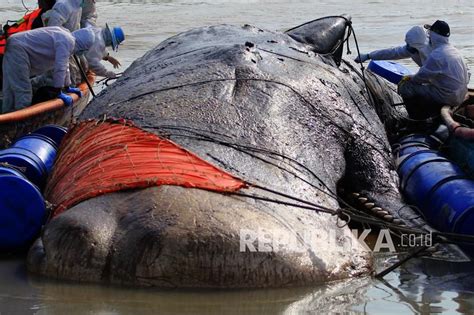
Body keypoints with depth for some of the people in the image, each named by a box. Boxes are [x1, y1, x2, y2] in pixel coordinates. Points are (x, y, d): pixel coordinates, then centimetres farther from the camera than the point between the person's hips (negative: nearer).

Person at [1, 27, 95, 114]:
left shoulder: (65, 37, 17)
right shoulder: (67, 41, -16)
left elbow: (64, 65, 26)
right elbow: (60, 67, -19)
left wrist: (68, 88, 32)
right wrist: (59, 93, -13)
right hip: (18, 50, -10)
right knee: (23, 91, -11)